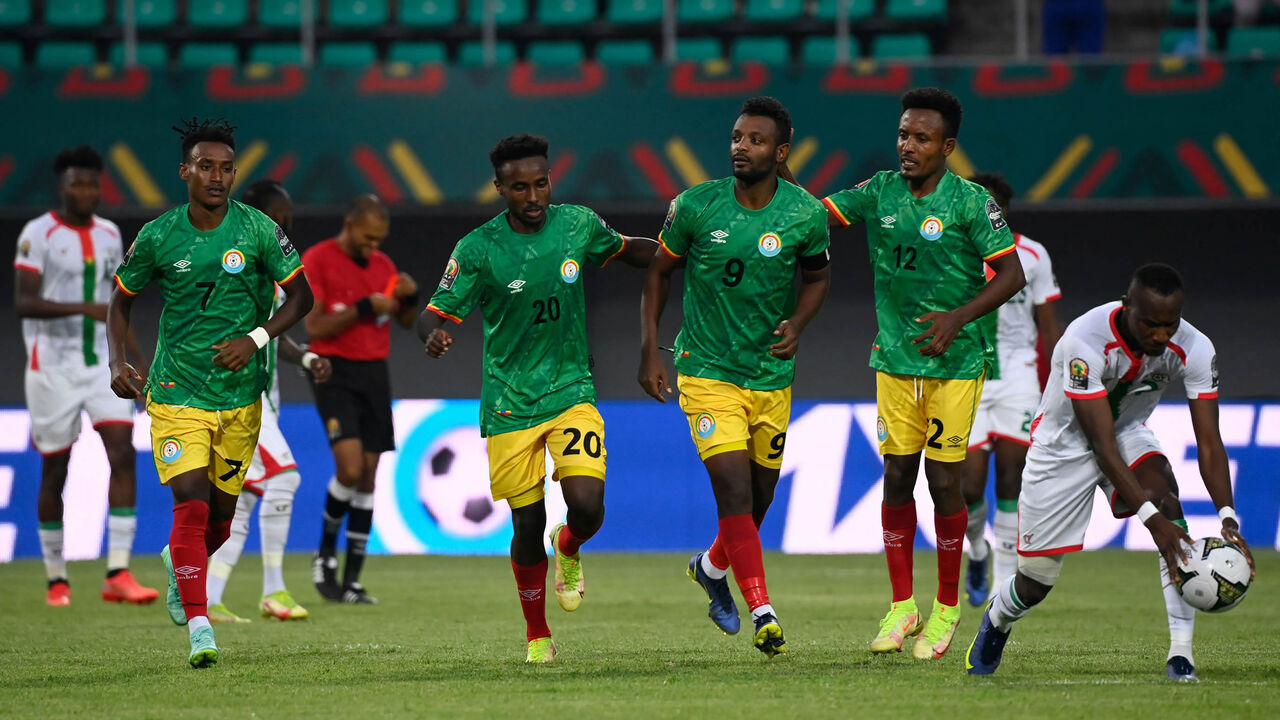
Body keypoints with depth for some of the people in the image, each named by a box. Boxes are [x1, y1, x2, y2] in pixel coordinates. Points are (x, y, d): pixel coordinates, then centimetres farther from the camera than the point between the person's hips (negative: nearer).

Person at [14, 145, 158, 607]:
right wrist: (84, 308, -28)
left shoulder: (109, 235, 11)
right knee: (54, 471, 3)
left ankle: (118, 574, -15)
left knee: (123, 454, -12)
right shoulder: (39, 234, -8)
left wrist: (138, 361, 15)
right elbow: (23, 302, -17)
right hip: (53, 366, -4)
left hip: (102, 362, 4)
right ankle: (56, 580, 15)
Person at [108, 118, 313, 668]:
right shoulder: (157, 238, -4)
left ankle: (179, 564, 45)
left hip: (240, 393, 2)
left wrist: (255, 338, -14)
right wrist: (117, 362, -5)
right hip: (176, 391, -2)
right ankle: (199, 625, -16)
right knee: (191, 503, -16)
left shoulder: (257, 229, -5)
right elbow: (120, 301, 10)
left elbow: (300, 296, 1)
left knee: (221, 513, 11)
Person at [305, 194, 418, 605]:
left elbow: (406, 322, 17)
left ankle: (352, 581, 5)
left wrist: (410, 297, -4)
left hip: (375, 374, 6)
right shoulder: (317, 260, -6)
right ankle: (326, 554, 2)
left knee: (367, 477, 2)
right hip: (335, 373, -6)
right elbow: (315, 327, -12)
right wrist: (364, 308, -19)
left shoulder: (383, 265, 12)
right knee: (350, 467, -21)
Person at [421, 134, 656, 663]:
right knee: (527, 525, 1)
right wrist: (434, 335, -32)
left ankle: (569, 549, 21)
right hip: (510, 403, -1)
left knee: (587, 505, -17)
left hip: (572, 391, 2)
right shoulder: (478, 248, -10)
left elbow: (626, 250, 20)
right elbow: (436, 313, -8)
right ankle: (536, 634, 24)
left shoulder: (578, 224, -1)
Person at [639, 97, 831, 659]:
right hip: (707, 372, -3)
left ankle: (712, 567, 43)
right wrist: (649, 350, -1)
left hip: (773, 375, 3)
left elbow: (817, 276, 11)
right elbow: (660, 271, 5)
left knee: (758, 499, 13)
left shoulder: (806, 215, -7)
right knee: (734, 490, -17)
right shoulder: (695, 206, -9)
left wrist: (797, 325, -8)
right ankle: (762, 613, -13)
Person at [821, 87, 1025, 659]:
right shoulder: (880, 192, 4)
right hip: (895, 356, 4)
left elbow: (1011, 275, -9)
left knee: (943, 478, -3)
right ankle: (901, 606, 14)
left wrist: (958, 317, -20)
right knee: (897, 475, 3)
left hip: (955, 360, -4)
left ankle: (947, 608, 11)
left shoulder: (970, 202, -9)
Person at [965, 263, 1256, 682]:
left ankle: (1180, 651, -32)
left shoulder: (1194, 350, -24)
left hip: (1129, 433, 3)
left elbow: (1208, 443, -22)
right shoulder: (1085, 342, -37)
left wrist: (1228, 521, -36)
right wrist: (1151, 518, -44)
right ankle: (998, 617, 43)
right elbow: (1102, 446, -36)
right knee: (1035, 583, 3)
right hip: (1066, 442, -3)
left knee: (1166, 497, -30)